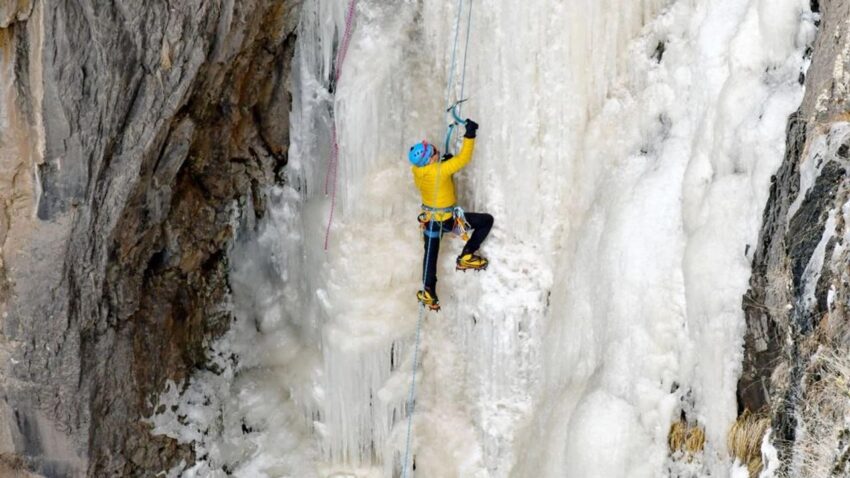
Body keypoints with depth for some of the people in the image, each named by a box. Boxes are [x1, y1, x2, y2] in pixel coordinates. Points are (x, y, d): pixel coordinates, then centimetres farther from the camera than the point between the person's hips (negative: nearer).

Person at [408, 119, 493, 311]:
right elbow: (463, 158, -27)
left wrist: (444, 163, 8)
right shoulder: (440, 170, -29)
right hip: (447, 219, -7)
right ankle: (467, 256, 4)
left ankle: (429, 294, 22)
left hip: (429, 219, 7)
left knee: (430, 255, 21)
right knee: (487, 220, 5)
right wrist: (469, 135, -25)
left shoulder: (416, 171, -8)